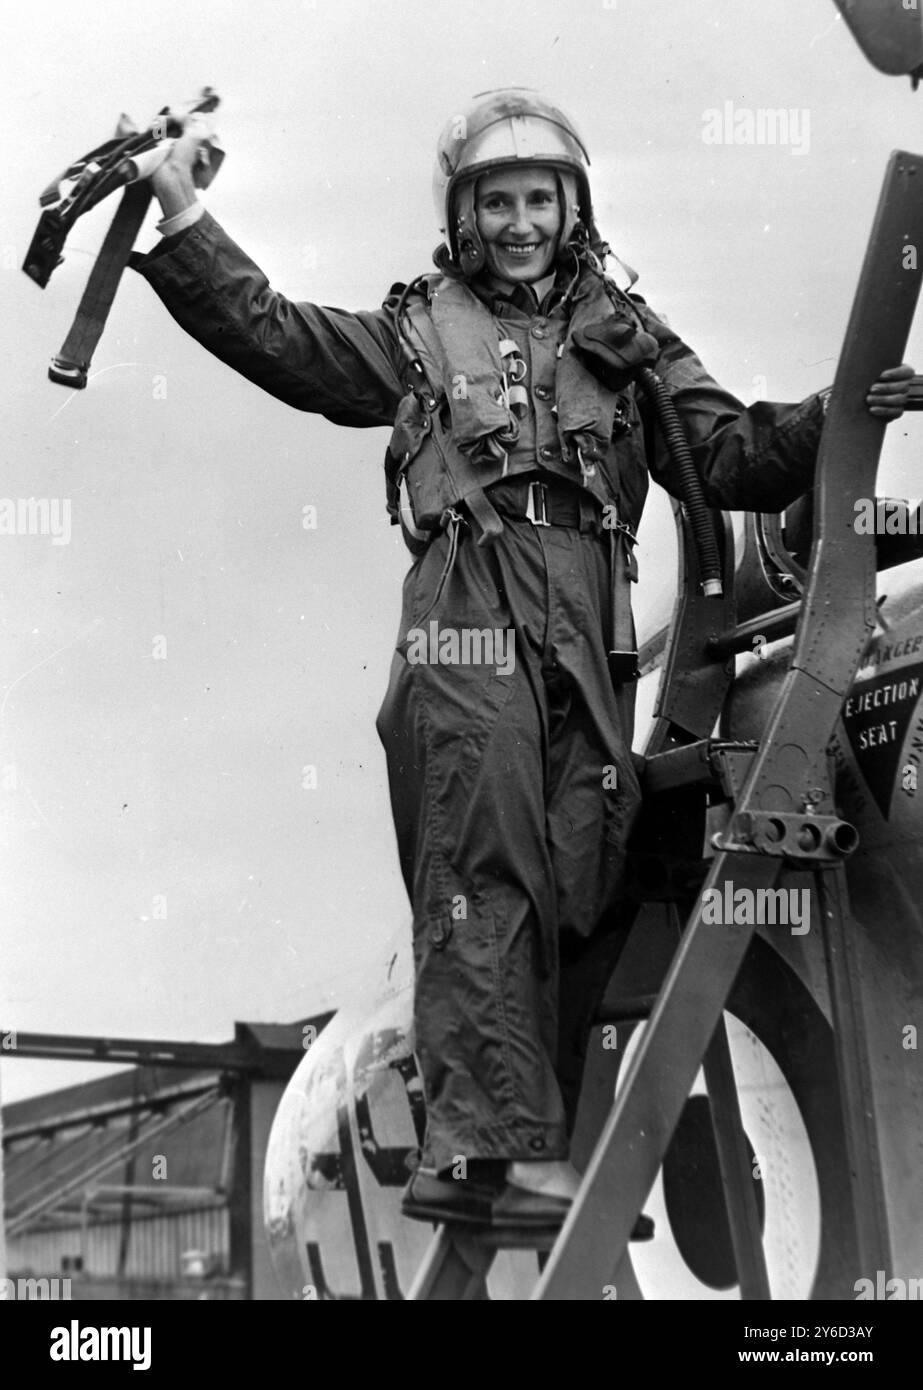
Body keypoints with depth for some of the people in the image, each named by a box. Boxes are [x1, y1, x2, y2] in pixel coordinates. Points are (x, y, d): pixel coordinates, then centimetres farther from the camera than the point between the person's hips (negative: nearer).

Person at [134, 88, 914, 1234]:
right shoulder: (420, 329, 18)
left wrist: (830, 418, 0)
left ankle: (519, 1155, 5)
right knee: (487, 877, -16)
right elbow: (273, 335, 12)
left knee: (574, 892, 0)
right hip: (469, 627, -3)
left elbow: (729, 459, 15)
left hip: (590, 643, 3)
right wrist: (180, 219, 6)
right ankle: (491, 1141, -24)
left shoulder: (625, 337, 22)